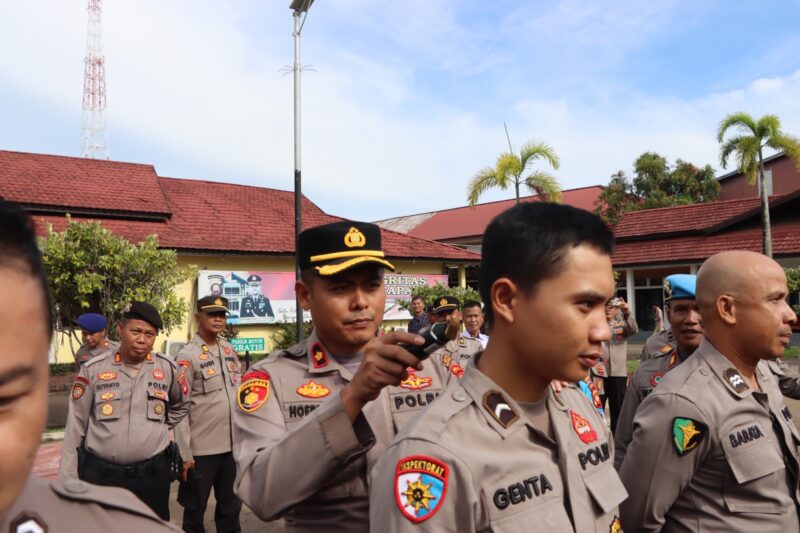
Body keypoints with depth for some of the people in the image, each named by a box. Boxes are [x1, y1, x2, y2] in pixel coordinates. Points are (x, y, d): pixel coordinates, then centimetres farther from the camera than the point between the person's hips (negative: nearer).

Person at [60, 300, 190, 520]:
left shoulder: (167, 367, -1)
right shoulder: (94, 369, -4)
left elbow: (181, 405, 20)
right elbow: (75, 426, 1)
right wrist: (68, 478, 1)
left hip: (152, 473, 1)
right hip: (98, 473, -1)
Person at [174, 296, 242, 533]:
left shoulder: (230, 350, 7)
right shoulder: (188, 355, -11)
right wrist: (184, 454, -14)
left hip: (233, 443, 5)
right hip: (201, 448, -5)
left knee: (231, 505, 18)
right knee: (195, 509, 11)